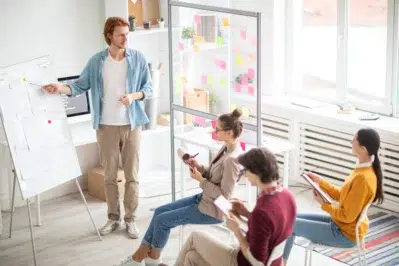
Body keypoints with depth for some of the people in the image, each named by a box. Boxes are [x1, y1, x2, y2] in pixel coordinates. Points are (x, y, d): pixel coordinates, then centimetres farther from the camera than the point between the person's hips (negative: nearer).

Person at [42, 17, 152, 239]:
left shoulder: (138, 58, -2)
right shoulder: (97, 61, -1)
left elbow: (148, 88, 2)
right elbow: (81, 86, -1)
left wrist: (133, 96, -17)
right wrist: (62, 88, -19)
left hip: (131, 125, -1)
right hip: (106, 126, 1)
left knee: (132, 175, 4)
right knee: (110, 175, 10)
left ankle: (131, 219, 14)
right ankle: (113, 218, 22)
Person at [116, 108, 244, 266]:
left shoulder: (232, 159, -27)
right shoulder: (227, 148, 3)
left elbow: (224, 195, -26)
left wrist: (200, 179, -19)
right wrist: (200, 168, -4)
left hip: (213, 210, -10)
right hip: (204, 199, 10)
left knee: (162, 220, -4)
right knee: (160, 211, 7)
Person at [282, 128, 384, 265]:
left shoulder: (362, 178, -30)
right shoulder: (363, 169, -1)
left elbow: (347, 216, -24)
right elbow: (342, 196, 9)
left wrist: (323, 204, -12)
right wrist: (320, 181, 5)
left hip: (345, 234, -9)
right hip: (340, 224, 9)